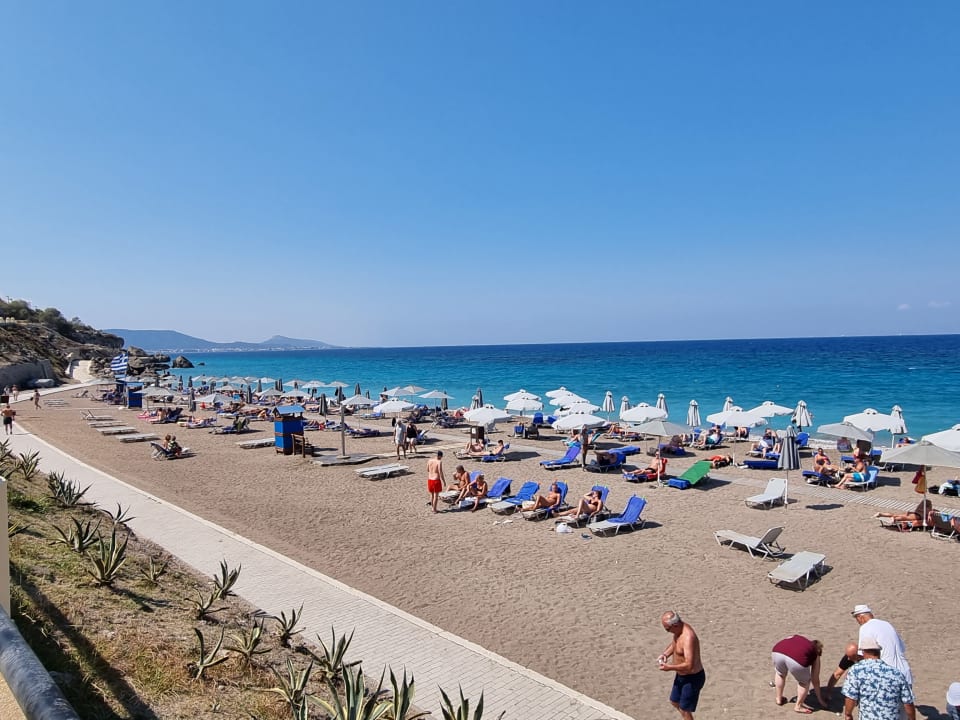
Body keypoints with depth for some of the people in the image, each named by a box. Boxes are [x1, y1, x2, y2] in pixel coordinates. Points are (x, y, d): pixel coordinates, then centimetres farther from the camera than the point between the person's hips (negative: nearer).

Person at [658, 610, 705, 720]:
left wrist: (669, 667, -27)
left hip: (693, 678, -9)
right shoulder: (679, 629, -5)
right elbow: (674, 644, 15)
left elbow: (689, 665, -38)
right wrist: (665, 654, -4)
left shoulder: (688, 638, -34)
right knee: (675, 702, 23)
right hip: (681, 675, 9)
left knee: (684, 709, 5)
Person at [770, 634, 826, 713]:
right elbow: (815, 680, 35)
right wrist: (820, 699, 49)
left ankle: (779, 699, 44)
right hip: (797, 659, -3)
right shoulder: (815, 655, 33)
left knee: (780, 674, 35)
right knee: (804, 682, 28)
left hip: (777, 652, 3)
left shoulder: (795, 638, 40)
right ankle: (798, 706, 34)